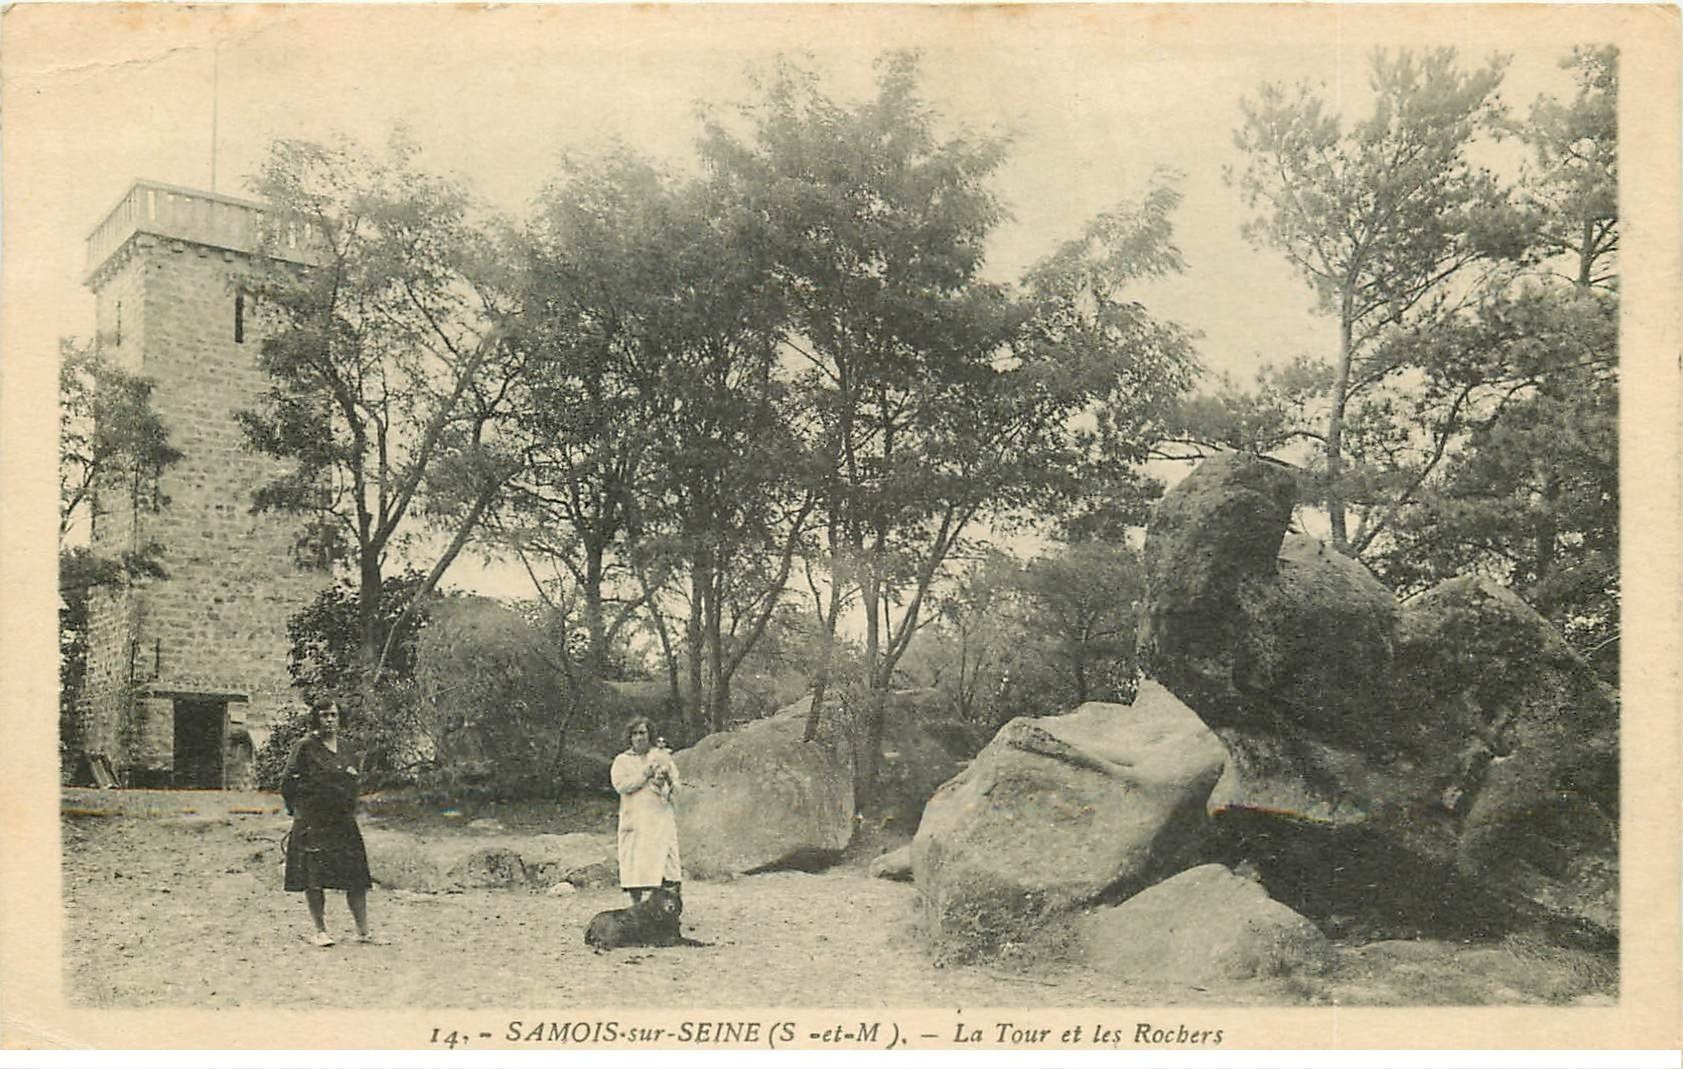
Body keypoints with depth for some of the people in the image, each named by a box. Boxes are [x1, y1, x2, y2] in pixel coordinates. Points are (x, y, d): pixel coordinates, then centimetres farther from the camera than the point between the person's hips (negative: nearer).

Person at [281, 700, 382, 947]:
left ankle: (363, 931, 8)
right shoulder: (305, 747, -3)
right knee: (313, 878, -2)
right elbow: (288, 782, -3)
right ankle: (320, 931, 11)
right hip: (312, 822, -4)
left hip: (343, 822, 5)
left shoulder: (345, 746, 14)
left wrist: (353, 778, 6)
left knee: (356, 878, 2)